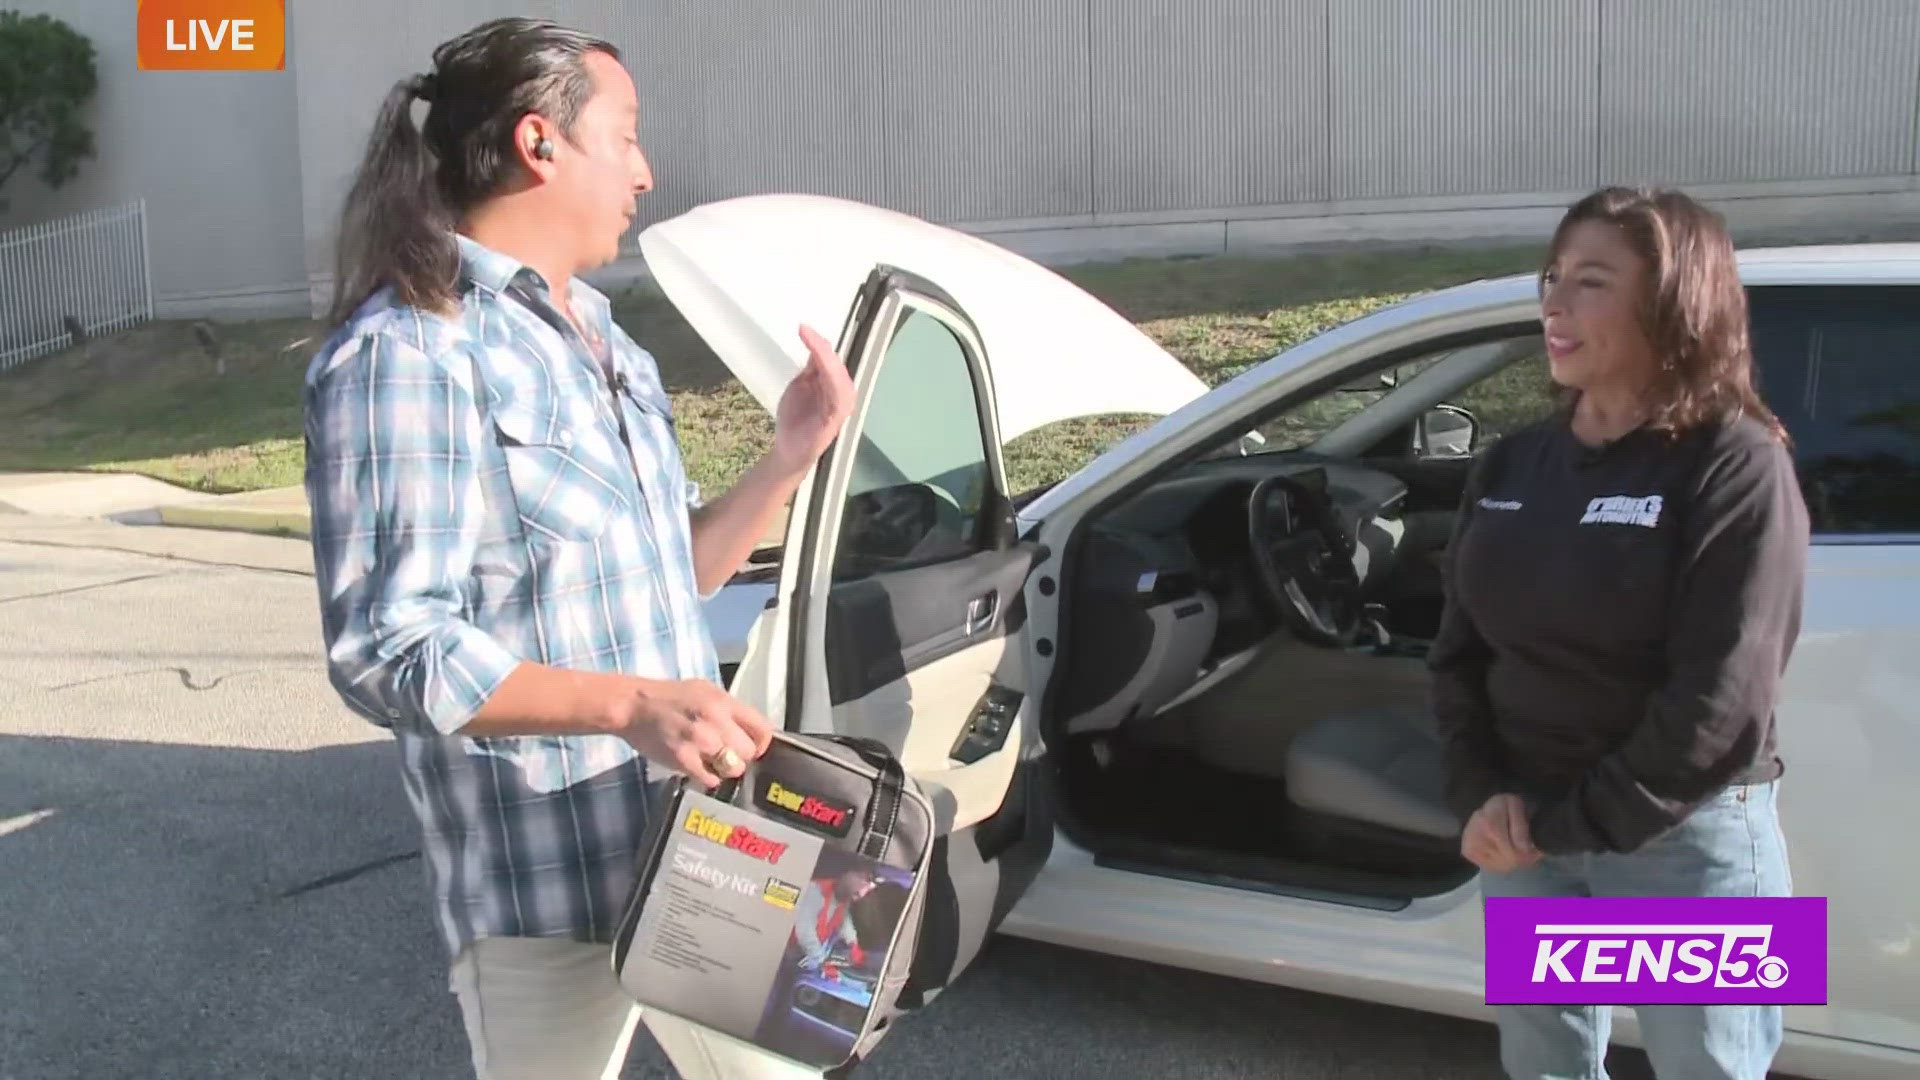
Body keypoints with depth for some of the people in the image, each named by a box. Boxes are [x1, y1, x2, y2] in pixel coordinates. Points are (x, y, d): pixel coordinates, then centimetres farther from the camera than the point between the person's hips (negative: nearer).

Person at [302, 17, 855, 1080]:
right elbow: (388, 653, -21)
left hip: (697, 848, 8)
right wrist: (631, 702, -30)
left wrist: (789, 457, 2)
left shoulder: (600, 341, 13)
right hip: (547, 891, -8)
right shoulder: (407, 353, -15)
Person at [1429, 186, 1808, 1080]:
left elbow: (1719, 703, -18)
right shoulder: (1512, 464, 4)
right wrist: (1482, 796, -7)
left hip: (1687, 837, -5)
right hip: (1524, 827, 5)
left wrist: (1565, 825, -15)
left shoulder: (1737, 469, -14)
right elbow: (1460, 650, 7)